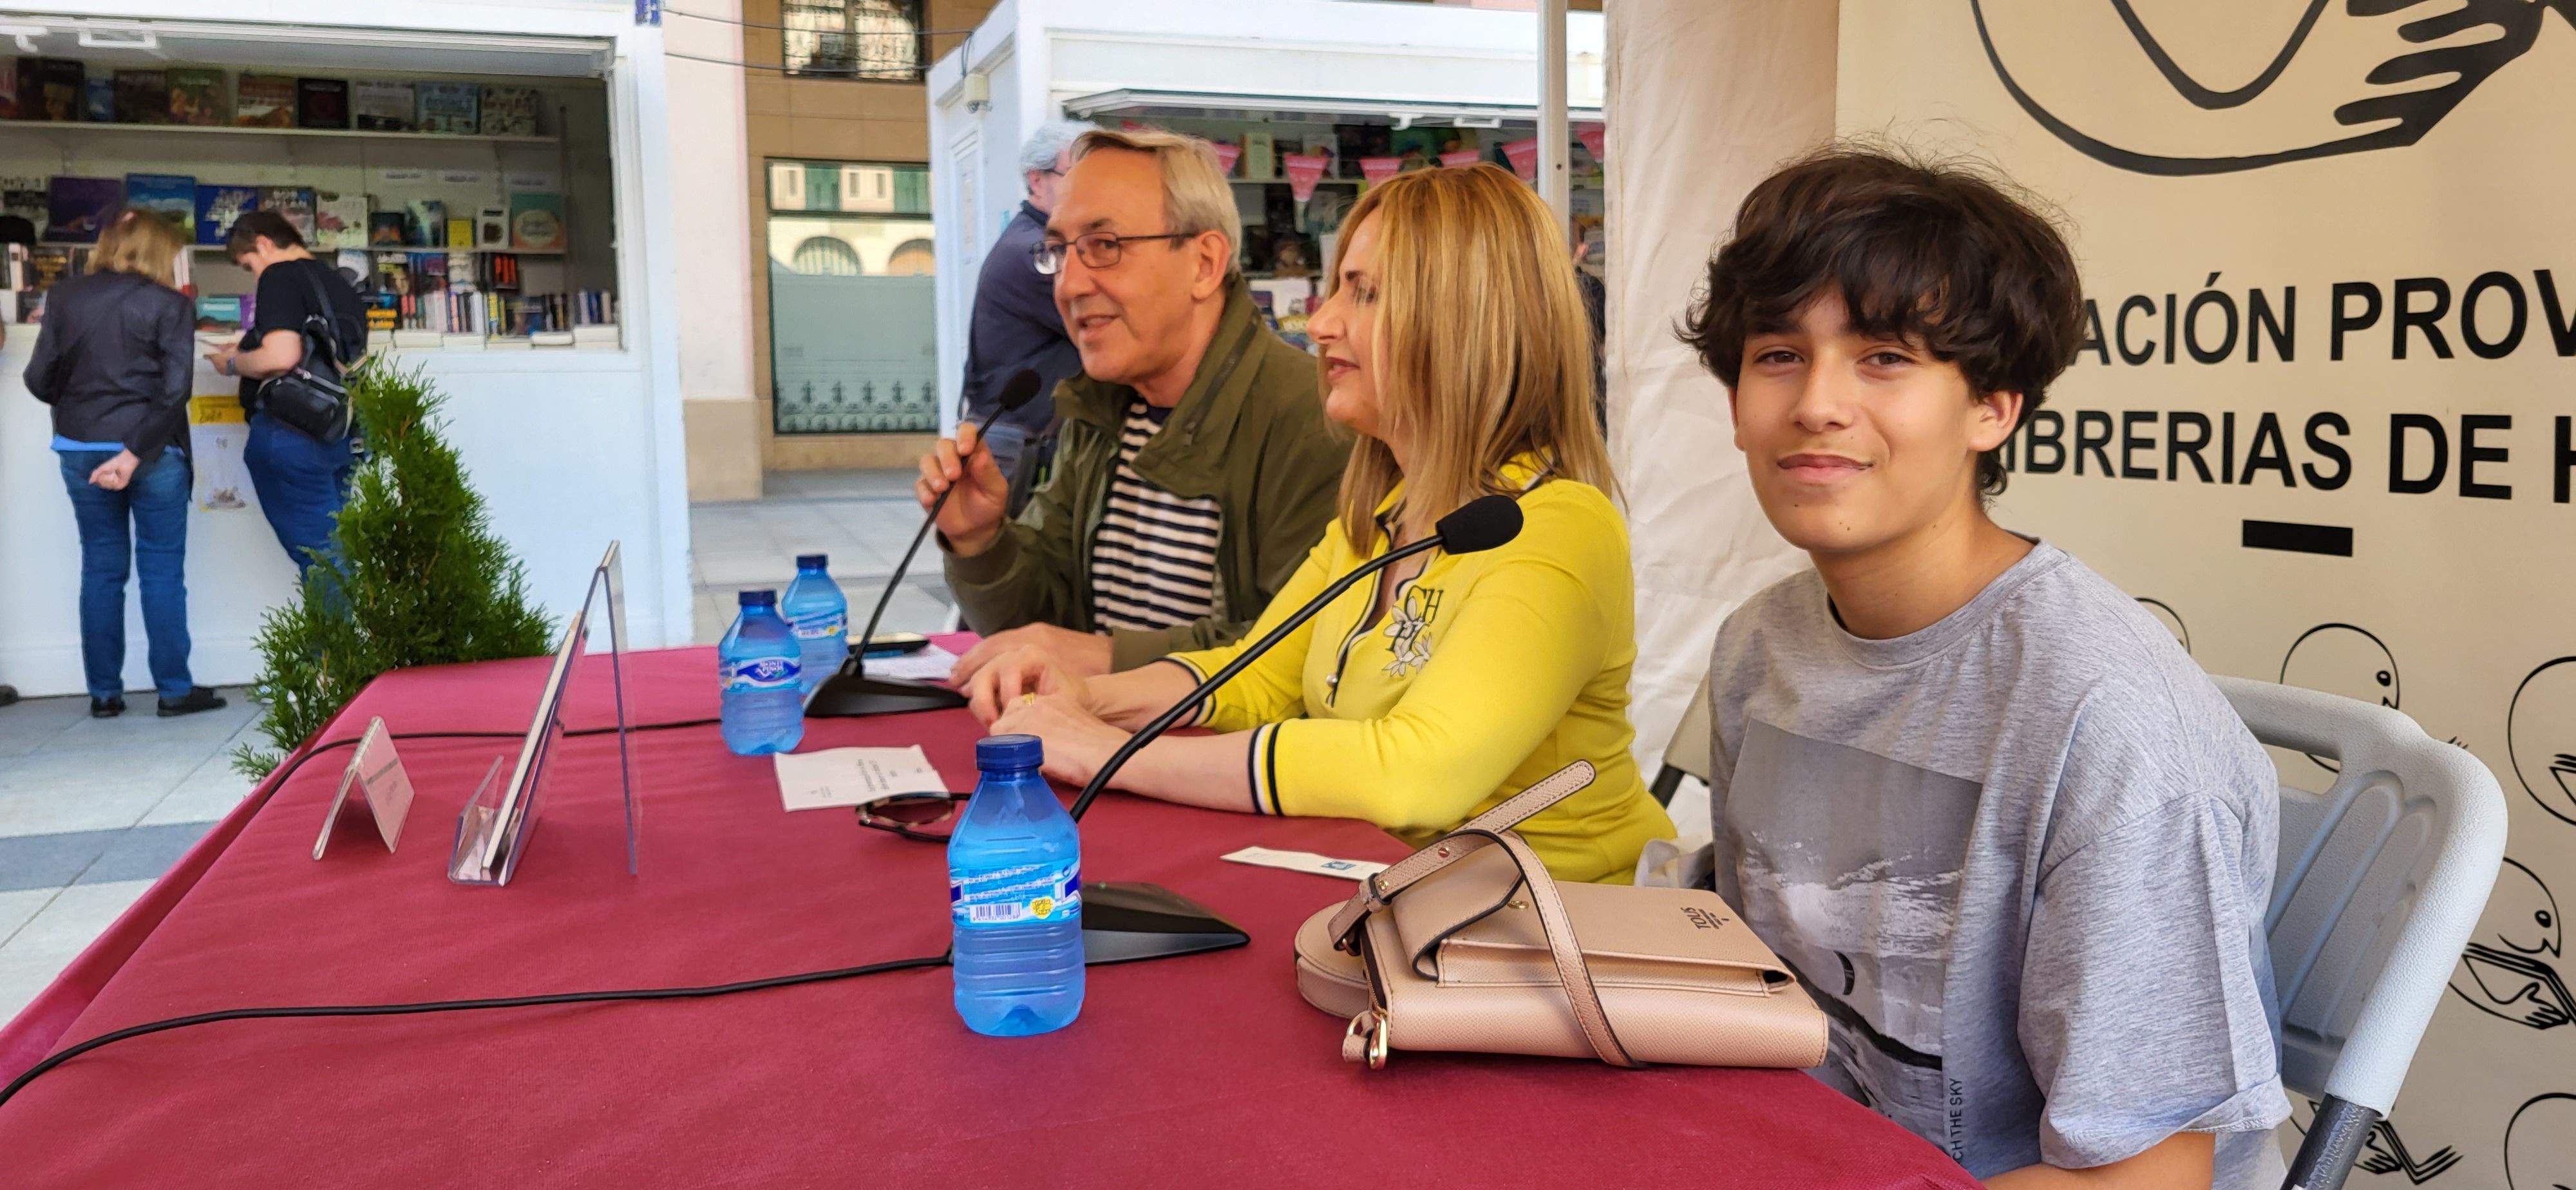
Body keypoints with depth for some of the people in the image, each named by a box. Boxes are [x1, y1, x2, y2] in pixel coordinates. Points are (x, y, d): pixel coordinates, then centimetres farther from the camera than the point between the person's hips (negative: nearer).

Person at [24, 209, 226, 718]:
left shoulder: (64, 298, 4)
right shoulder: (170, 305, -5)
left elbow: (40, 380, 3)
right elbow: (174, 389, -14)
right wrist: (134, 454, -14)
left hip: (80, 451, 3)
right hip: (153, 449, -3)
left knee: (100, 569, 11)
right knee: (163, 569, 4)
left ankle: (104, 692, 14)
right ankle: (175, 690, 6)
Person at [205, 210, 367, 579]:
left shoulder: (281, 278, -8)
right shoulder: (338, 284, 17)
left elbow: (282, 357, -21)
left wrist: (232, 363, -2)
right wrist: (247, 352, 25)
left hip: (294, 434, -8)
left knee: (317, 554, -6)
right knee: (335, 551, 12)